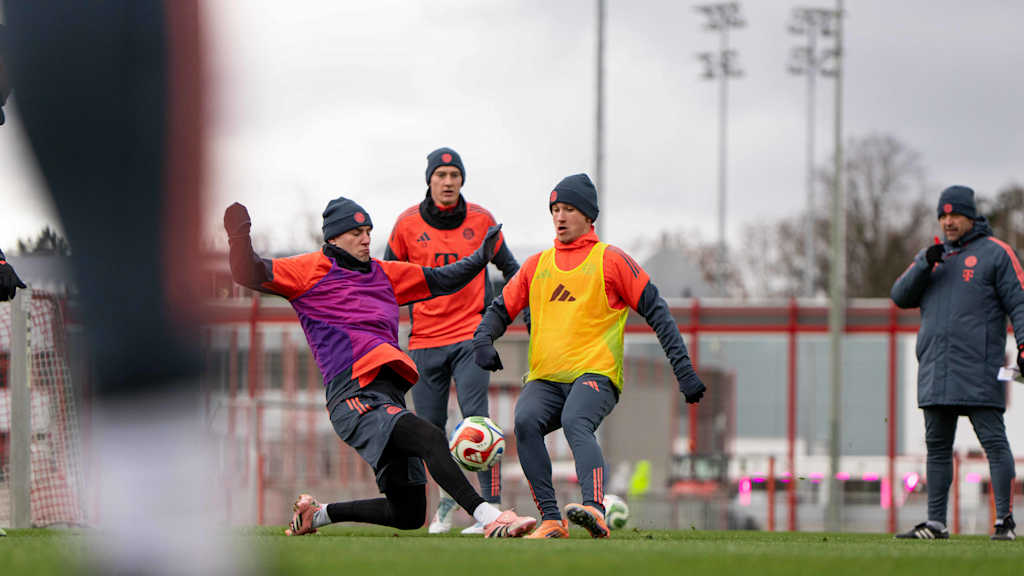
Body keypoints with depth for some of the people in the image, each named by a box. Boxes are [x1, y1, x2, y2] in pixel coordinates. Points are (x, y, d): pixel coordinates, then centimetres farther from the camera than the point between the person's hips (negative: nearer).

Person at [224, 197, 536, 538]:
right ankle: (490, 519, -41)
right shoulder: (314, 270, 7)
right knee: (430, 438, -31)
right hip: (355, 397, -8)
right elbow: (250, 275, -3)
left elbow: (441, 281, 32)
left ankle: (319, 513, 26)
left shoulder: (383, 275, 27)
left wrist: (481, 258, 18)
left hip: (391, 399, 8)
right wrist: (241, 239, -21)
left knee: (408, 515, 6)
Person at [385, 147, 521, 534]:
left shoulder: (480, 220, 3)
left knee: (476, 419, -16)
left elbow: (507, 266, 16)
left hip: (471, 335, -2)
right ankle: (447, 497, 29)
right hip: (425, 339, 2)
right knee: (429, 428, 5)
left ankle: (492, 507, -18)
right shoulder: (408, 224, 2)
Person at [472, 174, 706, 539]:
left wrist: (683, 370, -3)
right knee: (525, 420, -28)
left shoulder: (610, 260, 9)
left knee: (575, 422, -35)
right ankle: (551, 520, -27)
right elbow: (502, 308, 24)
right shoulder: (537, 265, 22)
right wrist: (483, 340, 1)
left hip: (595, 374, -4)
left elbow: (655, 311, 6)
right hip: (545, 380, 4)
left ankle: (595, 510, -54)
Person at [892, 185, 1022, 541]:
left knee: (993, 441, -9)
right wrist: (925, 265, -6)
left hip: (978, 372, -6)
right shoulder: (930, 256, 20)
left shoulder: (995, 254, 3)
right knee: (937, 445, 7)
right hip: (935, 372, 6)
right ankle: (936, 522, 11)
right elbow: (901, 296, 10)